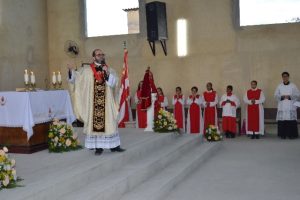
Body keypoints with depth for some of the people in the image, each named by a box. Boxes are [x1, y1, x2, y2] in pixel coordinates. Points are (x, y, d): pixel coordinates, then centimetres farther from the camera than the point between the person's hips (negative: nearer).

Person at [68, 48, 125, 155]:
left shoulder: (110, 70, 7)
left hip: (107, 103, 1)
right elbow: (75, 78, -2)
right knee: (94, 124, 1)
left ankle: (114, 145, 14)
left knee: (109, 123, 6)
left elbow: (114, 82, -7)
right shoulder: (86, 70, 4)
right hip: (93, 103, -1)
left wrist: (107, 73, -23)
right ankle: (98, 147, 10)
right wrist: (71, 71, -21)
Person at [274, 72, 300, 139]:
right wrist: (282, 97, -13)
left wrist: (289, 96, -13)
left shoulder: (293, 86, 6)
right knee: (282, 120, -4)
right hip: (282, 106, 1)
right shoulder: (279, 86, 10)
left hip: (291, 106, -1)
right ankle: (283, 134, 2)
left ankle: (292, 134, -1)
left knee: (291, 120, -6)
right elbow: (276, 95, 7)